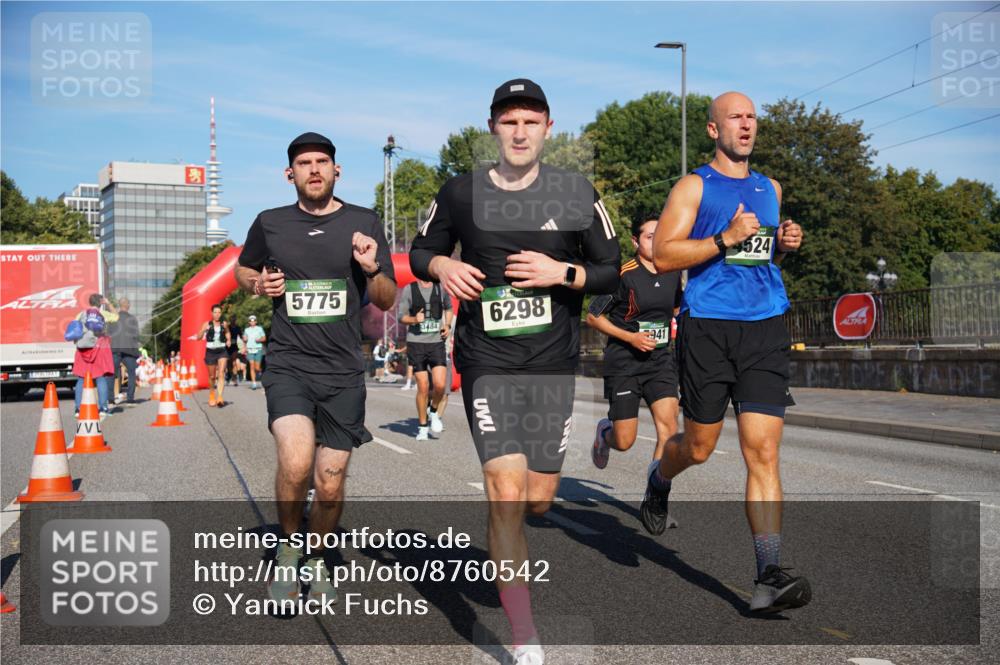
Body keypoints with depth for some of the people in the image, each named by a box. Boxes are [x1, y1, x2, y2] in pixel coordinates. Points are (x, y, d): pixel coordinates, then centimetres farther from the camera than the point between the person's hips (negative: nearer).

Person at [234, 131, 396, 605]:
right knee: (296, 462, -24)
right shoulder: (269, 224, 5)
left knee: (330, 481, 5)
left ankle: (317, 560, 33)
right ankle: (288, 548, 3)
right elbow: (243, 270, 22)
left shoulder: (364, 223, 3)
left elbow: (386, 301, 6)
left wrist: (372, 269, -15)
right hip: (288, 365, -1)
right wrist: (258, 284, -1)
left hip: (344, 373, 1)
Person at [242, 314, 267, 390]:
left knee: (257, 368, -5)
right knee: (252, 367, -8)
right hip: (250, 350, 1)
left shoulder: (259, 329, 7)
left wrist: (259, 340, -11)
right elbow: (244, 340, 21)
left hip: (258, 349, -1)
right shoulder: (246, 330, 13)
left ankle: (259, 372, 33)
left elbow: (264, 338, 8)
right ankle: (253, 383, -7)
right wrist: (244, 339, -1)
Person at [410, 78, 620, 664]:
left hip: (554, 363, 2)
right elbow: (421, 250, 14)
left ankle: (503, 546, 46)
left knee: (539, 500, 8)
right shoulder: (461, 193, 1)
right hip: (487, 362, -1)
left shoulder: (578, 194, 1)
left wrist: (563, 273, -14)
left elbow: (611, 270, 6)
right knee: (506, 492, -13)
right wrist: (442, 266, -9)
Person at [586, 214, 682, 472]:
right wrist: (631, 337, -15)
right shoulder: (623, 275, -12)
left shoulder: (673, 272, 5)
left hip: (661, 361, 4)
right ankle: (605, 431, 37)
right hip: (623, 363, -4)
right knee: (624, 442, 1)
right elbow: (592, 317, -7)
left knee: (669, 428, -14)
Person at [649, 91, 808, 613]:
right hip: (707, 327, -3)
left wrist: (786, 245, 10)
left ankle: (769, 578, -9)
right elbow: (662, 256, -7)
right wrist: (726, 239, -16)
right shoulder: (694, 187, 2)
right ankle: (659, 481, 43)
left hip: (766, 329, 3)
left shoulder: (770, 189, 18)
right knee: (699, 446, 7)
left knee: (763, 450, -7)